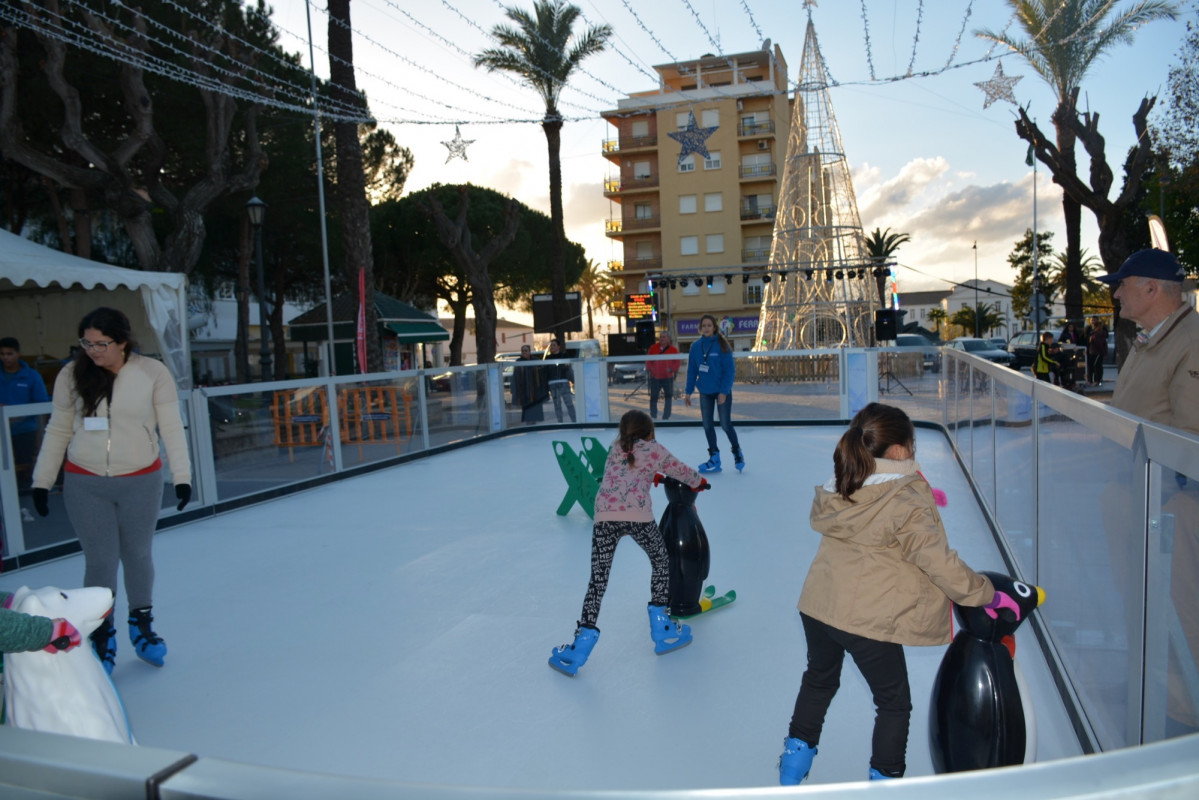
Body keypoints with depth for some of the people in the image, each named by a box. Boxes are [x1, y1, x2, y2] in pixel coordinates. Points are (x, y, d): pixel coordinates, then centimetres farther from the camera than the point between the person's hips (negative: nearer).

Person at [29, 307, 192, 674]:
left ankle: (141, 623, 37)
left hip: (141, 482, -1)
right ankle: (102, 637, 24)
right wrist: (42, 480, 4)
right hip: (84, 484, 1)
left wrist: (181, 475, -13)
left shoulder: (153, 373, -11)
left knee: (137, 555, 15)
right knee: (100, 561, 4)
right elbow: (57, 431, 4)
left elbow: (171, 427, -8)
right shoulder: (71, 376, -4)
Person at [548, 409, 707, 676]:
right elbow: (680, 470, 30)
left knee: (598, 579, 8)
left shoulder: (616, 447, 27)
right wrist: (699, 482, 51)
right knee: (661, 563, 20)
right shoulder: (656, 451, 17)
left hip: (604, 516, 3)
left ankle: (584, 638, 3)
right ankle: (662, 630, 24)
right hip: (638, 515, -3)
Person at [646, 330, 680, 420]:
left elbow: (678, 362, 0)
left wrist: (672, 369, -15)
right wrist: (649, 368, -5)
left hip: (668, 377, -1)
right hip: (655, 377, 1)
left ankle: (666, 417, 10)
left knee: (668, 398, 2)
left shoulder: (673, 349, -2)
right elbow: (649, 360, 10)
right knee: (653, 397, 5)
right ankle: (653, 416, 17)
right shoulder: (653, 348, 3)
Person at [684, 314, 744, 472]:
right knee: (707, 425, 7)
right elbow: (692, 370, 5)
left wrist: (723, 391, -17)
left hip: (722, 391, -4)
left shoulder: (722, 345, -11)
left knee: (725, 424, -1)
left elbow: (729, 370, -12)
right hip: (705, 391, 4)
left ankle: (737, 452, 24)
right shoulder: (696, 346, 0)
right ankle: (714, 458, 19)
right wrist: (688, 392, 4)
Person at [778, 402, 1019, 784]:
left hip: (817, 606, 6)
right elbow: (941, 564, -19)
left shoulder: (839, 488, -2)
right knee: (894, 703, 18)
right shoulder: (910, 505, -20)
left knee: (819, 679, 30)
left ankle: (795, 755, 42)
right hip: (870, 621, -6)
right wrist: (988, 595, -3)